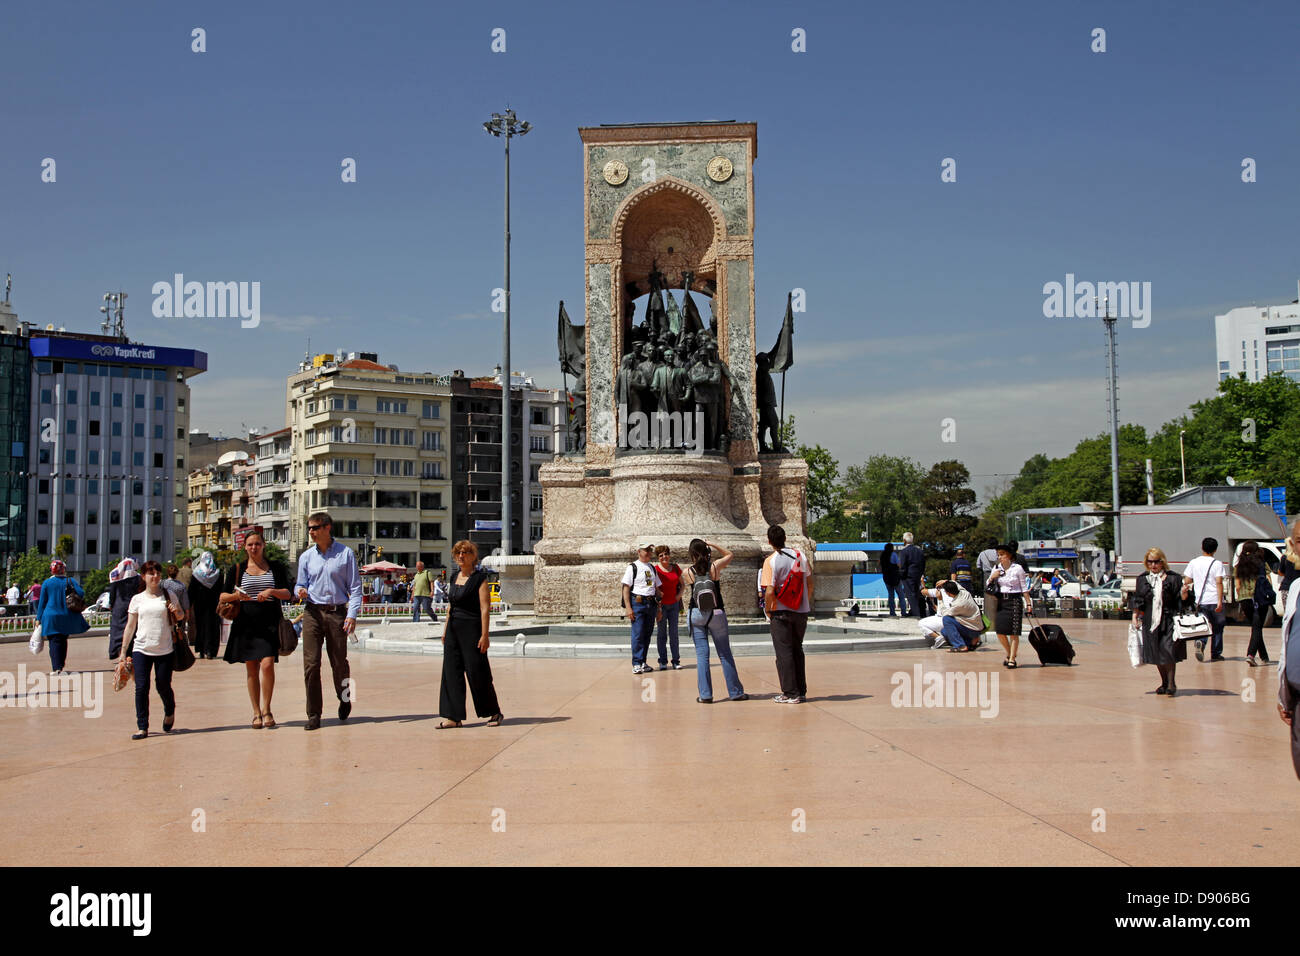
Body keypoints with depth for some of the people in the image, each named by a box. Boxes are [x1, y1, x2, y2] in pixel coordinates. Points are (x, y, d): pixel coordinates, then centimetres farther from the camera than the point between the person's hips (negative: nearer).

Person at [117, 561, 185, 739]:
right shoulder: (137, 599, 7)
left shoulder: (168, 596, 6)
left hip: (164, 650, 0)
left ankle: (169, 712, 34)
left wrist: (177, 612, -8)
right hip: (141, 649, 0)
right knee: (141, 687, -5)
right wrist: (123, 651, 7)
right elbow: (130, 626, 10)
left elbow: (179, 618, 16)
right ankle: (142, 727, 2)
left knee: (163, 686, 3)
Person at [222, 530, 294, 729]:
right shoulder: (237, 570, 11)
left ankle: (266, 709, 0)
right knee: (251, 668, 4)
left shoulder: (276, 568, 9)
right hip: (246, 623, 2)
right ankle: (256, 713, 13)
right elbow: (222, 596, 8)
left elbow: (288, 594, 2)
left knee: (267, 664, -15)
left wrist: (272, 591, -17)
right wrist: (235, 596, -13)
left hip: (269, 623, -1)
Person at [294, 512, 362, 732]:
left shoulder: (346, 554, 3)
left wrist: (352, 614, -9)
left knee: (339, 662, 6)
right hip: (313, 613, 2)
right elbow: (301, 585, 16)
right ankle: (313, 715, 1)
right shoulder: (306, 557, 11)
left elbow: (355, 587, 1)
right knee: (311, 664, -5)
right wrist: (301, 592, -9)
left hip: (337, 613, -2)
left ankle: (344, 700, 33)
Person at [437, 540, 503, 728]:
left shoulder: (479, 578, -8)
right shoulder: (455, 579, 14)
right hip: (454, 630, 7)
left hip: (471, 629, -7)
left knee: (477, 673, -2)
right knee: (451, 672, 3)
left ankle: (494, 713, 13)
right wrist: (445, 630, 17)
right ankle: (453, 716, 6)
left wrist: (484, 635, -18)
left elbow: (485, 609, -13)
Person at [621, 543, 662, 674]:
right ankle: (636, 664, -6)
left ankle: (643, 662, 14)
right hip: (637, 603, -6)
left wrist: (659, 608, 15)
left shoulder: (652, 568, 17)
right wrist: (628, 608, -14)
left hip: (651, 603, 6)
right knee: (638, 634, -9)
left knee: (647, 635, 7)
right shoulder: (633, 567, -1)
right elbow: (626, 588, -6)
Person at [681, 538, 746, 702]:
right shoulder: (715, 567, -7)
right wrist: (712, 544, 5)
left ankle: (705, 694, 0)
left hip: (696, 615, 0)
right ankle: (735, 692, 15)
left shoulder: (687, 572, -5)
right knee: (725, 654, 9)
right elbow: (729, 554, 11)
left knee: (702, 655, 4)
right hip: (716, 614, 0)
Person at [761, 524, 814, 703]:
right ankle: (801, 691, 19)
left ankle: (790, 693, 1)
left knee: (784, 652, 2)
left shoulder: (770, 561, -12)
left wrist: (768, 611, -2)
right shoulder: (800, 556, 2)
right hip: (801, 611, 5)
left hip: (781, 612, -5)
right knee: (797, 650, 16)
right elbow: (810, 584, 7)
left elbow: (769, 591, -17)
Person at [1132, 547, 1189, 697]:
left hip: (1169, 621, -4)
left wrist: (1183, 593, -23)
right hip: (1150, 621, 4)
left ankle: (1171, 683, 3)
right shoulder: (1142, 579, 9)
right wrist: (1135, 616, 10)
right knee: (1156, 654, 8)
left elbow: (1181, 599, -2)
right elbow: (1137, 600, 14)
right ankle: (1164, 682, 24)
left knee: (1168, 651, -10)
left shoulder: (1172, 578, -1)